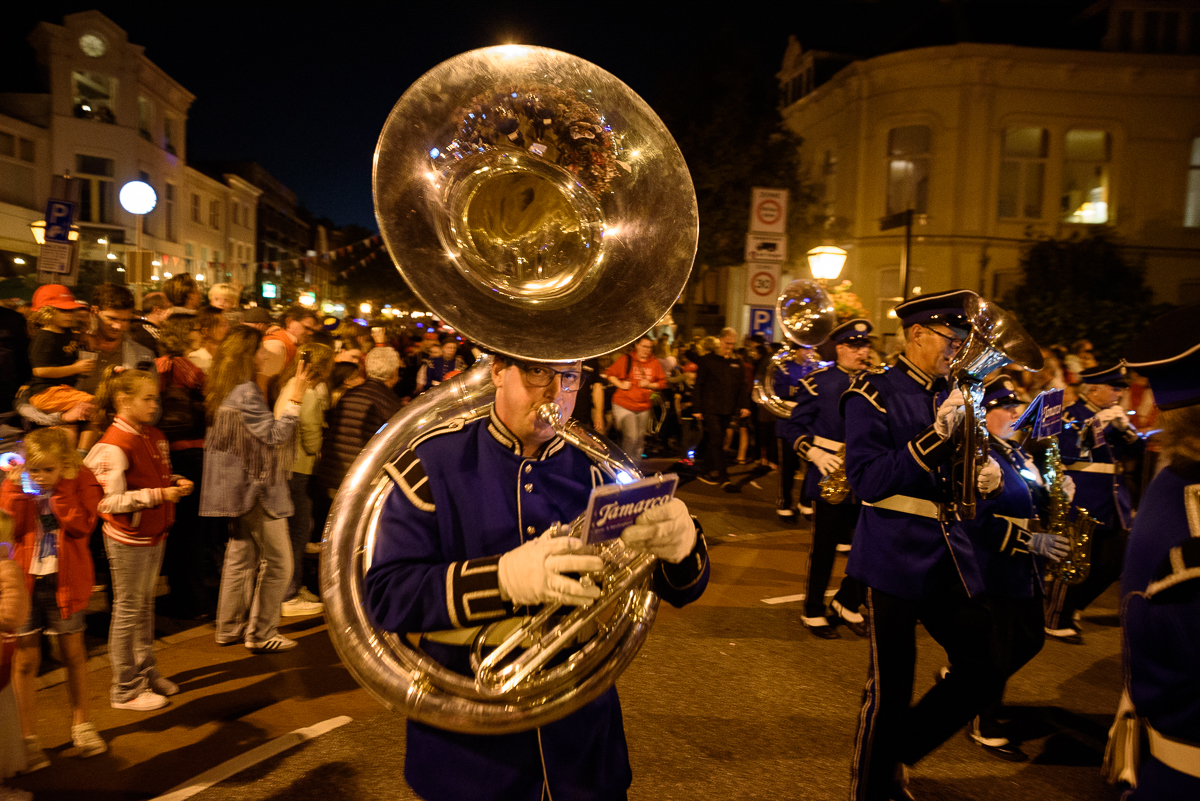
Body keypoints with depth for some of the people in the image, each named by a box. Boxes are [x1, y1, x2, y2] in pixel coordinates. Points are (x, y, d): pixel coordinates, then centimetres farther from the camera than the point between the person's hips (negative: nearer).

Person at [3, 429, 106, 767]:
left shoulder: (81, 482, -8)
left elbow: (81, 525, -19)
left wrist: (58, 491, -23)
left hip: (63, 581, 0)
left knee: (74, 653, 14)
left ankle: (81, 725, 30)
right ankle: (28, 738, 18)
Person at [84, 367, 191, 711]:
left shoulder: (155, 437, 6)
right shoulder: (114, 446, -20)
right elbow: (111, 501, -23)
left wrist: (175, 483, 0)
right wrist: (159, 494, -27)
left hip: (155, 534, 8)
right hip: (128, 540, -8)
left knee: (146, 606, 19)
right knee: (128, 611, 4)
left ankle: (146, 672, 33)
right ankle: (125, 690, 17)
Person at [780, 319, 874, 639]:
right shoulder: (818, 381, -3)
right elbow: (792, 426, -2)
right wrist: (814, 452, -17)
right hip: (830, 478, -4)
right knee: (825, 546, 6)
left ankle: (847, 603, 26)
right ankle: (813, 611, 23)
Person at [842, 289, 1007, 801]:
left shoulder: (952, 396, 12)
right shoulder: (873, 395, -9)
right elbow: (867, 481, -17)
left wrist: (989, 476, -4)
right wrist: (936, 437, -23)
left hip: (948, 557, 7)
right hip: (895, 560, -7)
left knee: (985, 674, 7)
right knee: (890, 690, 2)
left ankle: (896, 751, 28)